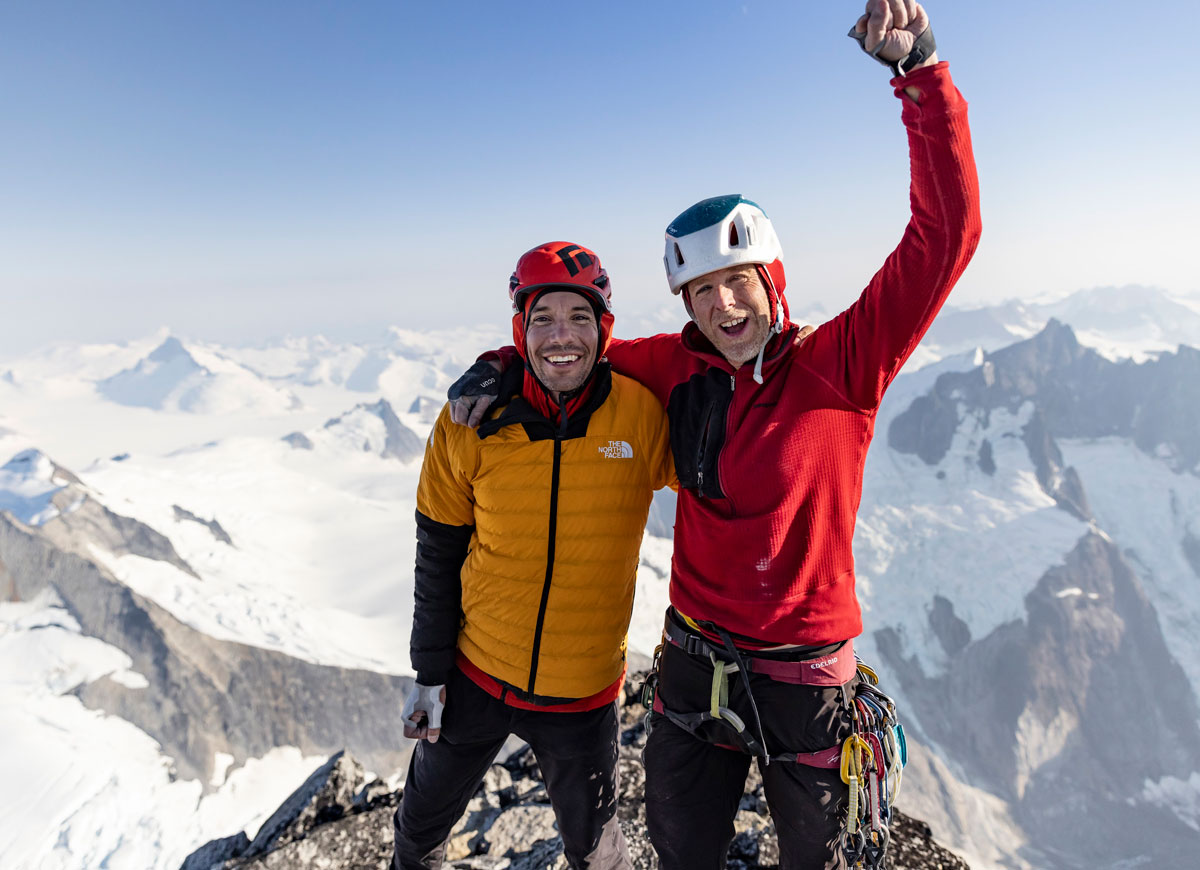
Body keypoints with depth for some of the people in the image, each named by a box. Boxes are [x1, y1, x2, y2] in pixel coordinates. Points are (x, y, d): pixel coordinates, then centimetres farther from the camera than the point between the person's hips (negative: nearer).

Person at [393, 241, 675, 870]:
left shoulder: (644, 415, -16)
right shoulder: (472, 421, -13)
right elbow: (438, 553, -4)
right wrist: (430, 672, 0)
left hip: (582, 693, -1)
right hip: (475, 675, 2)